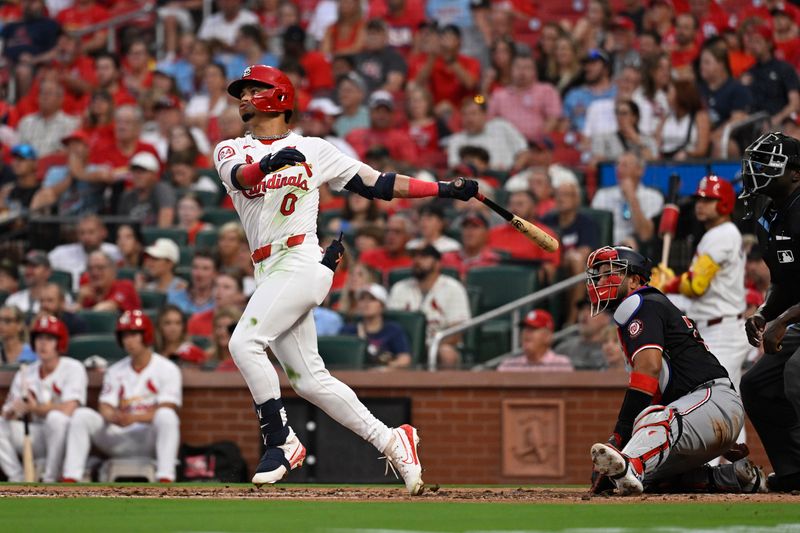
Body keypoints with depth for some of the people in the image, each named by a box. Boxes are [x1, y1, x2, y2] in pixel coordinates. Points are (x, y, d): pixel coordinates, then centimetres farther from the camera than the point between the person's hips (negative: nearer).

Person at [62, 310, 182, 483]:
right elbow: (105, 409, 4)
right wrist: (114, 417, -23)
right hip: (119, 440, 4)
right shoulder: (115, 371, 14)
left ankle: (165, 481, -43)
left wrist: (134, 418, -30)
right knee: (82, 415, -16)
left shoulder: (167, 369, -1)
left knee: (166, 416, -34)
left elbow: (165, 410, -13)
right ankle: (70, 480, -25)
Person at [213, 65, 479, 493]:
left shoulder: (313, 150, 10)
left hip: (301, 261, -5)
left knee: (245, 342, -23)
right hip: (269, 273, 5)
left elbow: (375, 184, 11)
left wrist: (444, 189, 5)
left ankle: (281, 442, -15)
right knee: (308, 380, 2)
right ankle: (390, 440, 11)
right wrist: (267, 163, -33)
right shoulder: (231, 150, 14)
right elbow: (239, 176, -10)